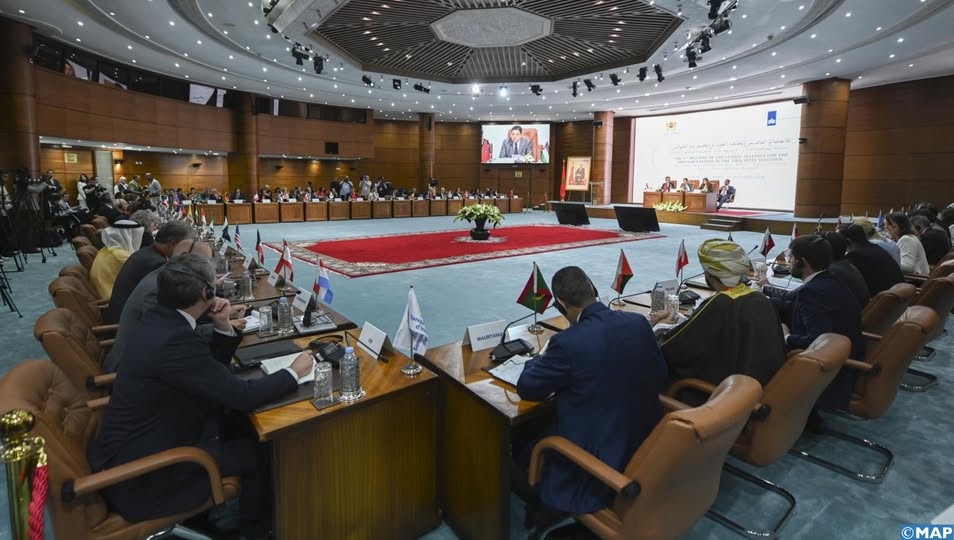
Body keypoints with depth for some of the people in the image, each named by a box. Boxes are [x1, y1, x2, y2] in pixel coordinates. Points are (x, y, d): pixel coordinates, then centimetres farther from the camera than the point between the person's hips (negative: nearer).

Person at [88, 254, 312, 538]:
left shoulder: (160, 319, -2)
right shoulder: (175, 339, -31)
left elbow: (211, 368, 9)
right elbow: (242, 396, -28)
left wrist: (223, 327, -6)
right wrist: (294, 372, -14)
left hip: (132, 444, 9)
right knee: (258, 452, 1)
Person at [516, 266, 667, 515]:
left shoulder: (568, 342, -26)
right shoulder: (639, 322, -8)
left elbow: (526, 389, -12)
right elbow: (659, 378, 7)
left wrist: (542, 355, 7)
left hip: (598, 458, -7)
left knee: (521, 447, 16)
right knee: (543, 430, 26)